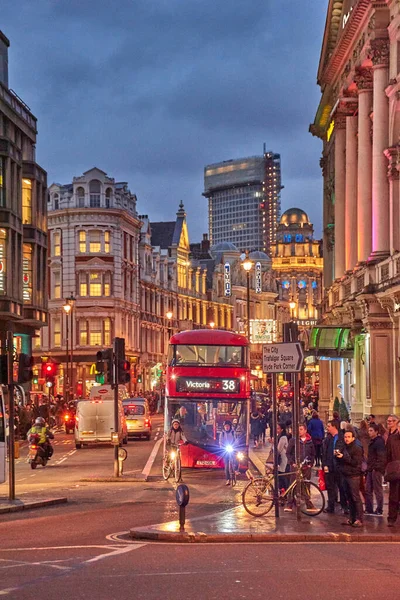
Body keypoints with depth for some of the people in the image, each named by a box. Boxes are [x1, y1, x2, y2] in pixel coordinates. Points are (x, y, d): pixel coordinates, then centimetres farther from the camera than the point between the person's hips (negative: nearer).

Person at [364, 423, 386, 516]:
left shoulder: (379, 441, -14)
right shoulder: (372, 441, 16)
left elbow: (381, 456, -20)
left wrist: (377, 467, -22)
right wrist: (368, 467, 17)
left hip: (376, 470, -10)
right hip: (370, 469, 10)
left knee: (378, 490, -3)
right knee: (368, 490, 12)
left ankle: (379, 511, 3)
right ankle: (369, 509, 19)